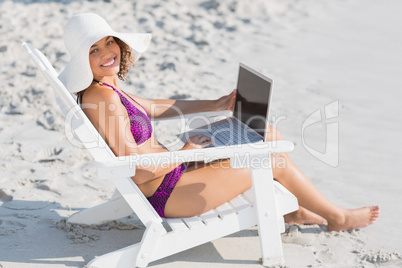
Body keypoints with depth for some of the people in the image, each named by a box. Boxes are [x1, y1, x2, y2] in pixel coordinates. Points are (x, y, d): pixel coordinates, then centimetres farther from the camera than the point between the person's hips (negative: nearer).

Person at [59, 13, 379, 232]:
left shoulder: (109, 89, 3)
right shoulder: (100, 95, -26)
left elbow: (154, 107, 19)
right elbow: (137, 172, -27)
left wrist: (216, 104, 15)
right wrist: (188, 152, -12)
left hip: (172, 172, 10)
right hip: (165, 195, -9)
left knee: (268, 134, 11)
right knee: (275, 159, -1)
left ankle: (291, 209, 27)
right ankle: (337, 217, 23)